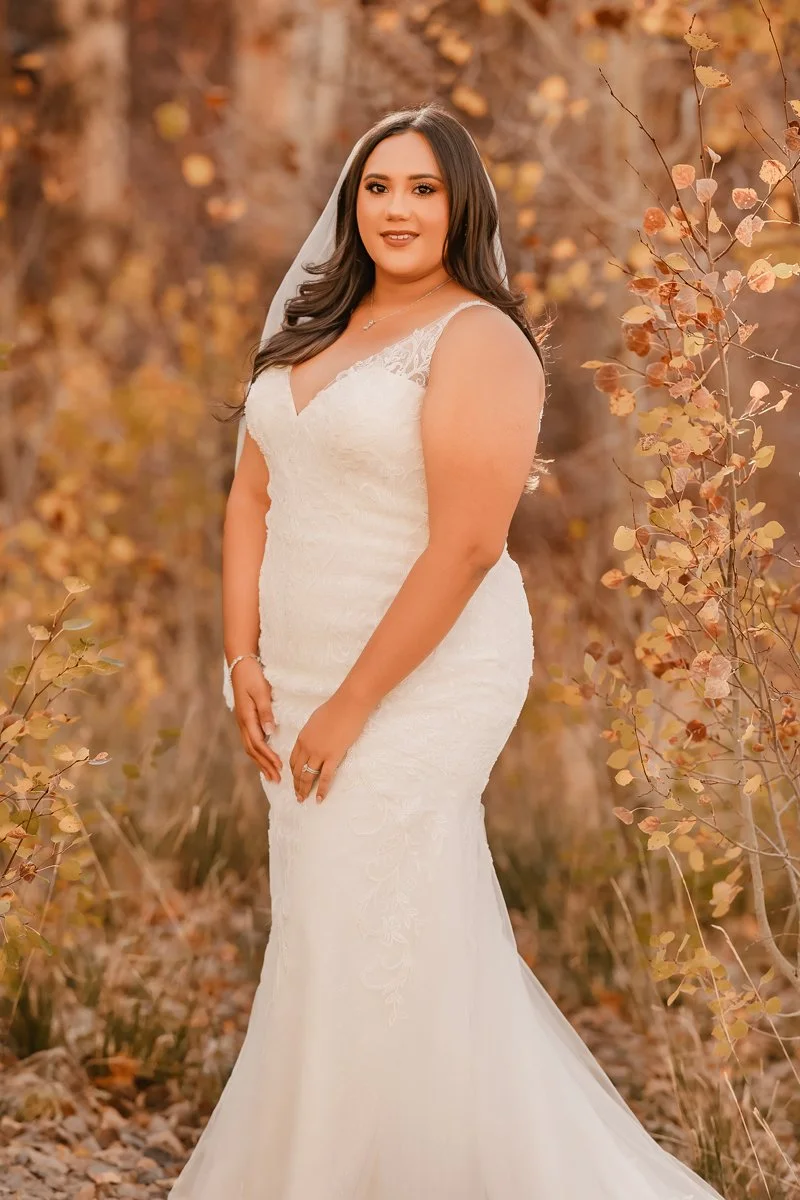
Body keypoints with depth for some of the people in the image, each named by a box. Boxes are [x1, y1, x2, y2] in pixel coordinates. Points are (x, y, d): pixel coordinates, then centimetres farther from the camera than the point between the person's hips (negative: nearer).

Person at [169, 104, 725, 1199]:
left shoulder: (479, 339, -12)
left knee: (362, 947, -2)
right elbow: (253, 494, 10)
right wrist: (246, 660, -1)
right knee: (319, 932, 14)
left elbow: (467, 545, -20)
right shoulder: (313, 328, 11)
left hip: (422, 680, -7)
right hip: (301, 675, 7)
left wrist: (351, 708, -19)